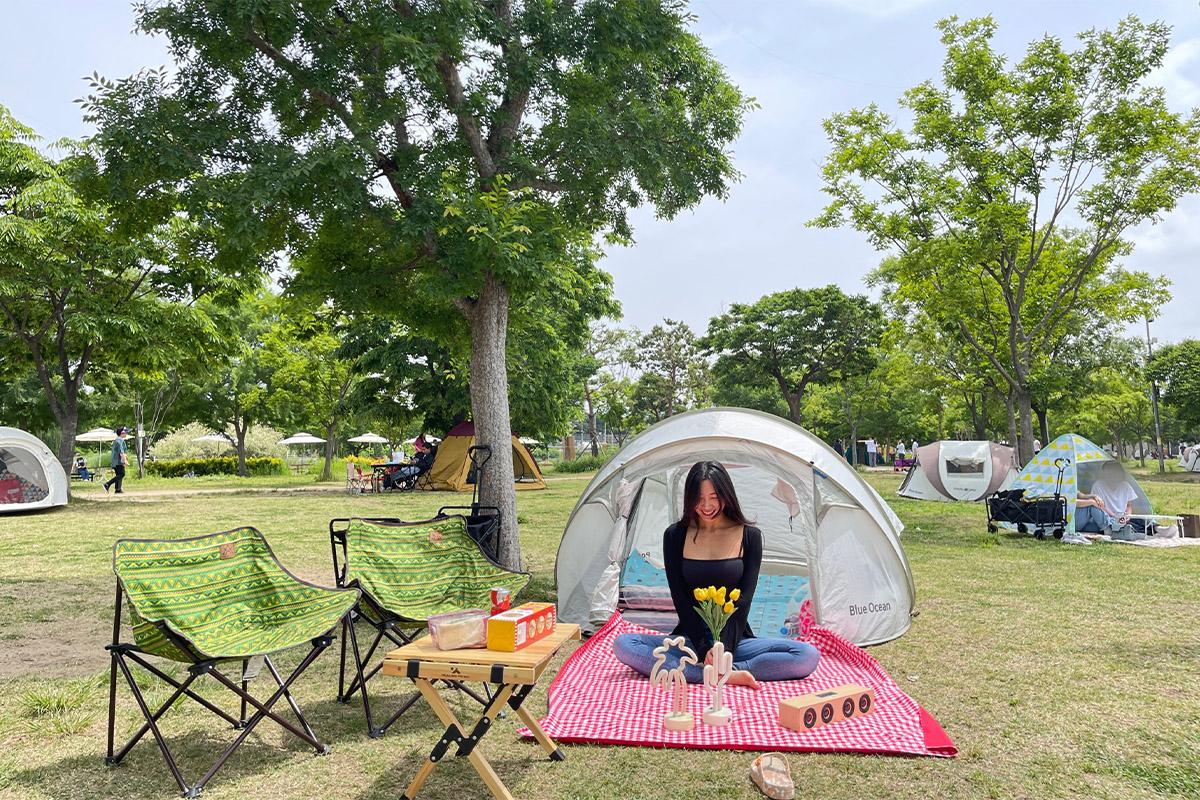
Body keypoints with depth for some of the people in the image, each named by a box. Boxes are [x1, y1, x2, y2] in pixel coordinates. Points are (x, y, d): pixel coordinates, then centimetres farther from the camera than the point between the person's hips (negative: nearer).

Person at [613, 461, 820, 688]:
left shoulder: (749, 536, -1)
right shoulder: (675, 535, 0)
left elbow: (744, 599, -7)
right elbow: (679, 598, -4)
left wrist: (725, 646, -17)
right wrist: (704, 647, -13)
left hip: (735, 640, 0)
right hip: (690, 640, 1)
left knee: (809, 656, -23)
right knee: (623, 645, -25)